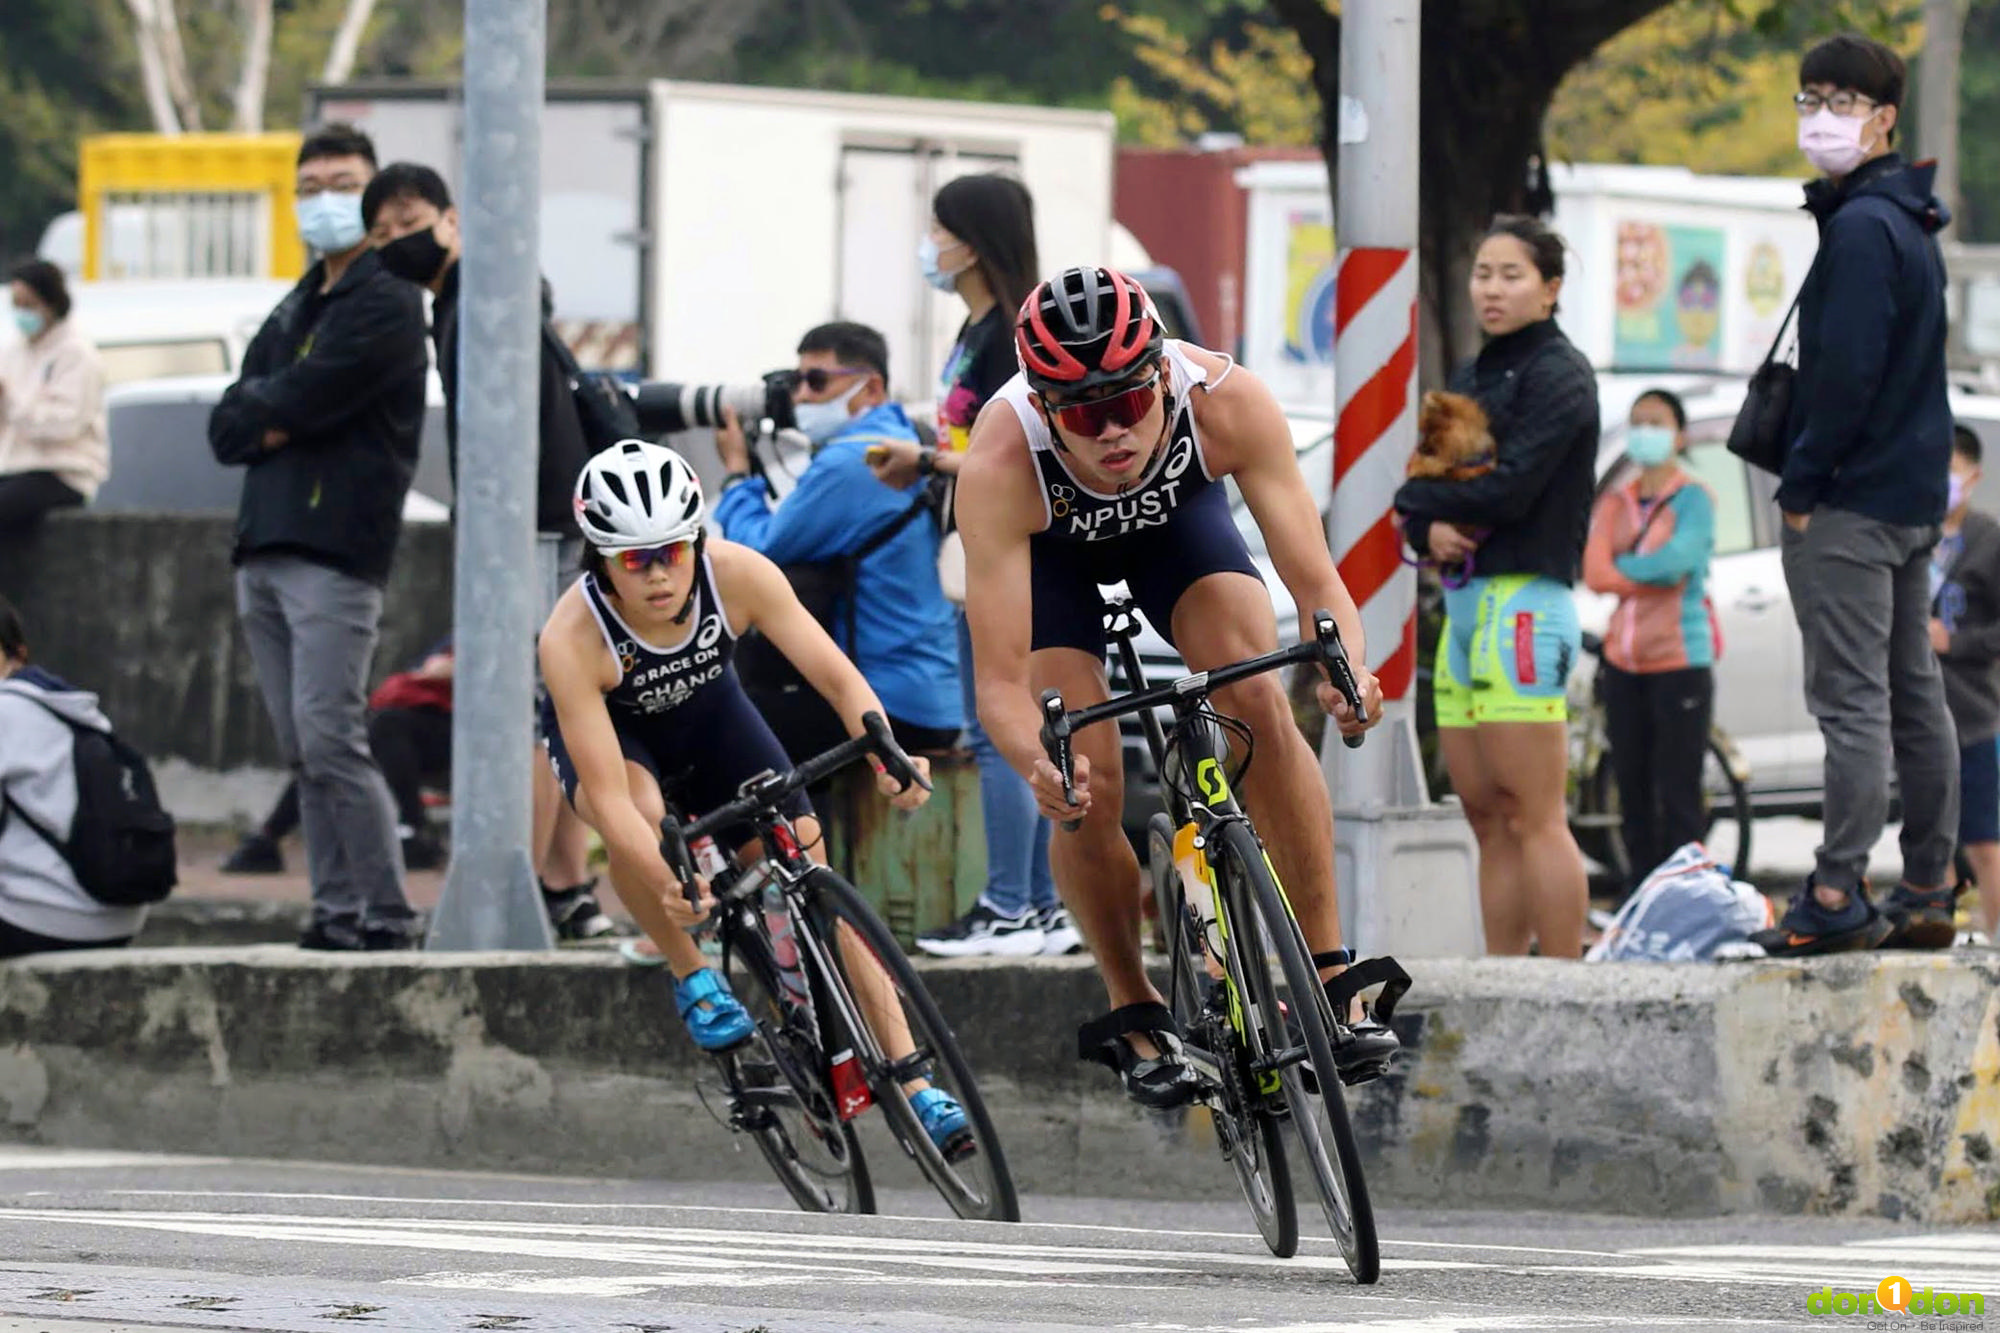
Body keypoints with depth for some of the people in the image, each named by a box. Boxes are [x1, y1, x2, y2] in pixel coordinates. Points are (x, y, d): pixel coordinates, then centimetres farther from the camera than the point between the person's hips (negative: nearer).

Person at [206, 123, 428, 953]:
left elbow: (306, 396, -16)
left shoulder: (385, 302, -3)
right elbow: (226, 430, 15)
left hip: (336, 551, -9)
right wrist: (279, 422, -4)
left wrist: (260, 409, 4)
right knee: (302, 753, 6)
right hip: (264, 551, 9)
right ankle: (336, 913, 8)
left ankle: (387, 918, -12)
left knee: (330, 742, -15)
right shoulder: (298, 307, 23)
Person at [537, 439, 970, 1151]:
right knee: (643, 816, -37)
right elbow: (609, 796, -41)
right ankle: (691, 977, -11)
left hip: (708, 716, 3)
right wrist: (666, 883, -57)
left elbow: (837, 676, -29)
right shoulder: (571, 638, -38)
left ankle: (914, 1086, -4)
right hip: (606, 731, -3)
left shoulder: (737, 575, -31)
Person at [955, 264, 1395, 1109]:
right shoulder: (1000, 465, -42)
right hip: (1050, 551, -1)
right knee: (1087, 793, -16)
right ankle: (1132, 1013, 9)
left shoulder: (1226, 401, -38)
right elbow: (999, 683, -41)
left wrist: (1347, 670, -56)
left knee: (1258, 701, -23)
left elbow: (1316, 581, -35)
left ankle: (1329, 978, -13)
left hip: (1178, 513, 1)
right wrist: (1040, 764, -62)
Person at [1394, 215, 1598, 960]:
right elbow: (1418, 492, 16)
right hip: (1464, 599, 9)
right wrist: (1430, 530, -7)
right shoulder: (1471, 379, 21)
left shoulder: (1558, 376, -4)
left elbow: (1510, 488, -16)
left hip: (1525, 598, -9)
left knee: (1533, 818, -12)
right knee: (1486, 817, 7)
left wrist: (1421, 502, -1)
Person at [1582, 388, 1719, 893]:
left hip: (1679, 662, -5)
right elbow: (1595, 573, 0)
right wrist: (1655, 577, -9)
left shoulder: (1693, 498, 0)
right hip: (1624, 663, 5)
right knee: (1633, 792, 6)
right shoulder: (1614, 503, 13)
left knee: (1679, 796, -8)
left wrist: (1621, 565, -3)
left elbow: (1678, 560, -16)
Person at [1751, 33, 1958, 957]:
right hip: (1912, 493, 10)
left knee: (1851, 700, -11)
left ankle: (1836, 897, -14)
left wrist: (1800, 486, -13)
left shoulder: (1861, 228, -16)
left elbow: (1846, 372, -22)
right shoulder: (1909, 223, 16)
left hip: (1851, 500, -10)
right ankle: (1928, 889, 17)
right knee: (1914, 693, 12)